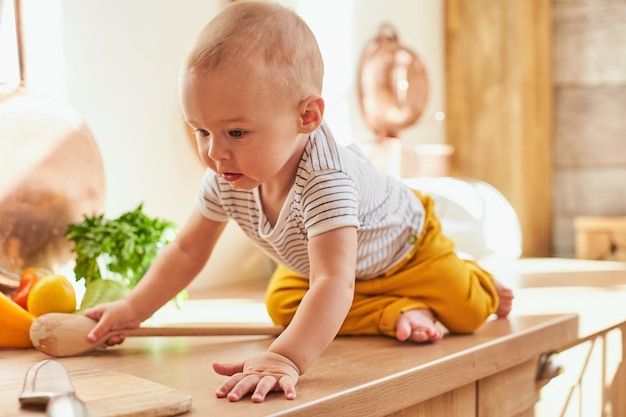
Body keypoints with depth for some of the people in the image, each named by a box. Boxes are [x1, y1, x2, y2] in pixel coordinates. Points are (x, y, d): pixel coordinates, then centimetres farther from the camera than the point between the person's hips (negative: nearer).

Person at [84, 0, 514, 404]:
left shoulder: (326, 180, -50)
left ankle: (480, 284, 20)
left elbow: (334, 282, -59)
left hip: (404, 247, -6)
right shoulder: (226, 180, -27)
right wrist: (133, 309, -20)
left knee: (465, 310, -17)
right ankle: (396, 312, 0)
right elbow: (188, 251, -13)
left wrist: (286, 359, -72)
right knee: (282, 305, -10)